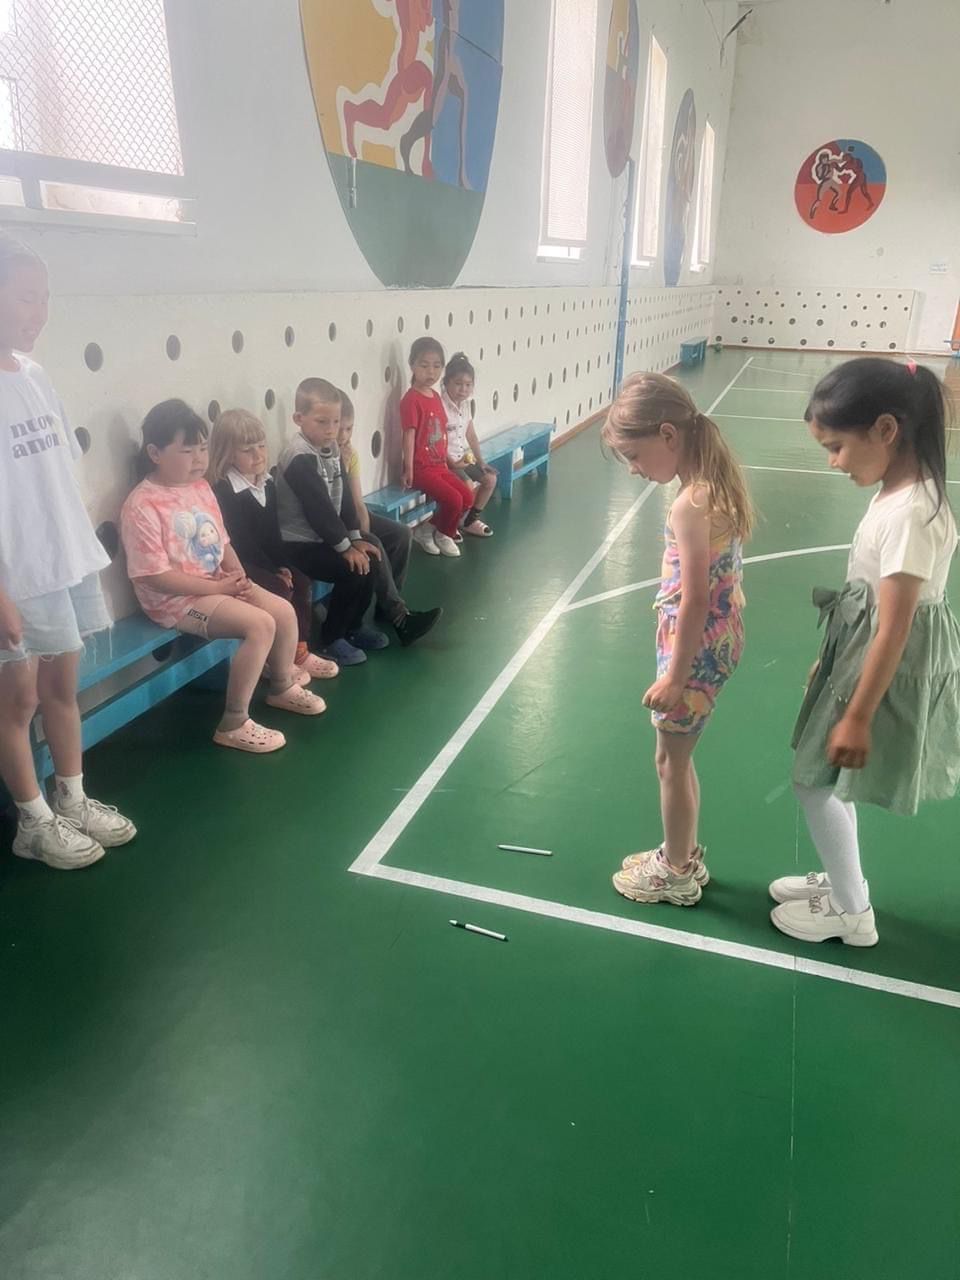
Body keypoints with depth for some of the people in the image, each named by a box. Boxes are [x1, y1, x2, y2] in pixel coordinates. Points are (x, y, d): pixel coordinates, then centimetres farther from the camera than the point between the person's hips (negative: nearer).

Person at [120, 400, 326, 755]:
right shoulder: (142, 507, -20)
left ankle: (283, 686, 28)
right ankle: (234, 724, -13)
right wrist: (218, 586, -20)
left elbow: (222, 542, 14)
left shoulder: (201, 488, 6)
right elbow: (155, 576, -22)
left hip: (218, 583, 8)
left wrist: (239, 577, -7)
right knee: (260, 625, -24)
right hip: (175, 599, -8)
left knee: (284, 611, 0)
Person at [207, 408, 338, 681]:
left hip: (264, 560, 8)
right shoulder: (224, 492, -18)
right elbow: (242, 543, -19)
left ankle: (299, 651, 4)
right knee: (280, 591, -22)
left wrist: (282, 565, -3)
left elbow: (272, 533, 10)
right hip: (236, 564, -8)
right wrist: (274, 571, -17)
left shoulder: (267, 484, 8)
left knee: (302, 581, -4)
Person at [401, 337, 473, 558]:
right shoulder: (411, 399, -16)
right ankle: (440, 534, 10)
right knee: (454, 499, -17)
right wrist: (408, 470, -17)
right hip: (421, 468, -9)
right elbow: (409, 436, -17)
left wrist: (445, 462, 16)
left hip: (439, 466, 9)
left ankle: (429, 529, 13)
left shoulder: (436, 397, 10)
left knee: (468, 497, 4)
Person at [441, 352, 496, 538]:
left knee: (490, 479, 6)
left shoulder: (465, 404, 7)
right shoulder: (440, 406, -20)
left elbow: (471, 434, 13)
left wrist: (480, 461, 8)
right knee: (468, 485, -25)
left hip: (464, 457, 9)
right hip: (445, 461, -9)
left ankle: (471, 519, 18)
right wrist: (452, 463, -22)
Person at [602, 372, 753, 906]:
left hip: (698, 647, -9)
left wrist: (675, 676, -16)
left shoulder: (690, 505, -26)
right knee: (678, 755, 22)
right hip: (718, 639, 9)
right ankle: (685, 856, 39)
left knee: (671, 759, 10)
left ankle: (676, 873, 29)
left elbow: (695, 600, -25)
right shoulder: (718, 482, 2)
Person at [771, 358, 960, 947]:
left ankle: (851, 911, 24)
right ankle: (843, 881, 41)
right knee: (829, 777, 21)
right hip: (866, 652, 9)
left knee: (815, 780, 5)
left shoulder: (910, 513, -28)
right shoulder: (901, 491, 1)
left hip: (887, 669, -9)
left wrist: (857, 717, -20)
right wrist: (831, 661, 20)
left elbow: (892, 629, -26)